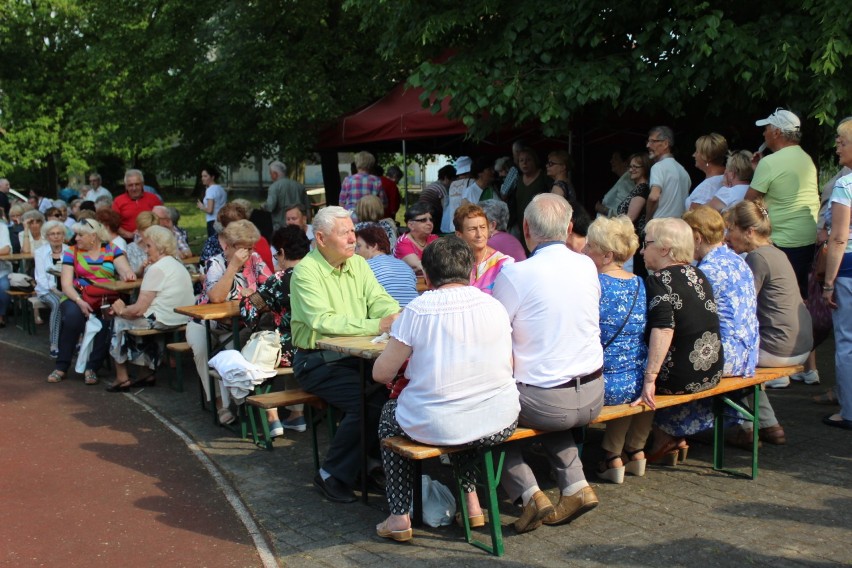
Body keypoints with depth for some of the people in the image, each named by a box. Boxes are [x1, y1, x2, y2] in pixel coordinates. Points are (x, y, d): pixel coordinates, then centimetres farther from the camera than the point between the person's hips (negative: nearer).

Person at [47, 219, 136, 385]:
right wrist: (79, 301, -20)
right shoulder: (72, 252, 7)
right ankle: (61, 367, -19)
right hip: (77, 297, 0)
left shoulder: (112, 250, 8)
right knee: (72, 315, -33)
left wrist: (128, 274, -33)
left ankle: (92, 367, -21)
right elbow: (66, 284, -1)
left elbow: (125, 271, -6)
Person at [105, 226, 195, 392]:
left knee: (119, 320, 9)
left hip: (163, 321, -9)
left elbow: (139, 308, -17)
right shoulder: (177, 264, 16)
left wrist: (122, 310, 3)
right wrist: (126, 309, 10)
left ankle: (122, 377, 15)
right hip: (181, 319, 9)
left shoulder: (157, 269, -14)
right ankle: (149, 371, 24)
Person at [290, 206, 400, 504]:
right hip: (317, 361, -6)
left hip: (354, 356, 6)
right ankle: (333, 475, -6)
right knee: (371, 400, -26)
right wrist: (377, 325, -30)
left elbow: (380, 300, 4)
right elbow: (323, 321, -24)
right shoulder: (306, 272, -11)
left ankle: (368, 462, 2)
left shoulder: (358, 264, 11)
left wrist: (396, 316, -20)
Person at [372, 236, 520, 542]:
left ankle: (399, 516, 25)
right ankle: (471, 501, 34)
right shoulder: (494, 306, -1)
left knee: (390, 413, 29)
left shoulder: (417, 311, -12)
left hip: (435, 428, -4)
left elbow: (381, 374, -7)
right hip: (499, 425, 4)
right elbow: (509, 366, 8)